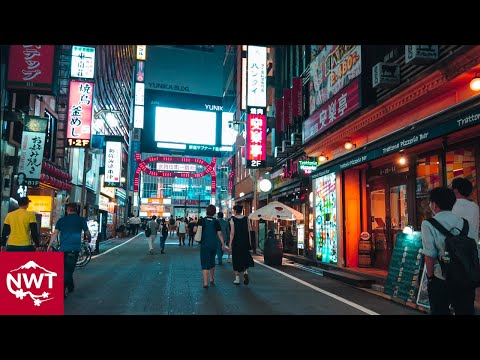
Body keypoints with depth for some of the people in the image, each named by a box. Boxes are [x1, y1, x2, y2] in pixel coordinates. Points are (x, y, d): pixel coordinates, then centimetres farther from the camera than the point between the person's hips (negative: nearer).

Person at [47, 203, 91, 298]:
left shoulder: (61, 220, 8)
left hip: (63, 248, 3)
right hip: (74, 248, -3)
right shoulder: (81, 219, 3)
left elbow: (55, 233, 1)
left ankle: (70, 287, 29)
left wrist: (49, 245, 4)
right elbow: (87, 233, 7)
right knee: (68, 270, 1)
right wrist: (88, 239, 28)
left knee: (66, 269, 17)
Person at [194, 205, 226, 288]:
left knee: (205, 263, -1)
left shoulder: (202, 220, -4)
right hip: (214, 245, 2)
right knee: (212, 262, 21)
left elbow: (195, 230, -8)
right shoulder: (216, 222, -1)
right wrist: (223, 244, -2)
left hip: (204, 245, -2)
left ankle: (205, 283, -12)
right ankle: (212, 280, 32)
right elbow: (220, 234, -5)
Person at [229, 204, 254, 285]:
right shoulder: (246, 219, 2)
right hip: (245, 242, 2)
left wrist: (230, 245, -8)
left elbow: (232, 233, -11)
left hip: (236, 242, -2)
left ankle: (237, 279, 12)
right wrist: (249, 243, 9)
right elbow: (248, 232, 2)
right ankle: (245, 272, -6)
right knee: (245, 258, 18)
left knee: (236, 259, 9)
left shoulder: (232, 219, -7)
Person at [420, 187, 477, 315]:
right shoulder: (464, 222, 5)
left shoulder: (429, 224, -11)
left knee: (440, 311, 11)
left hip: (441, 280, -4)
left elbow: (430, 255, -15)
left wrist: (430, 277, -1)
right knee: (466, 312, 17)